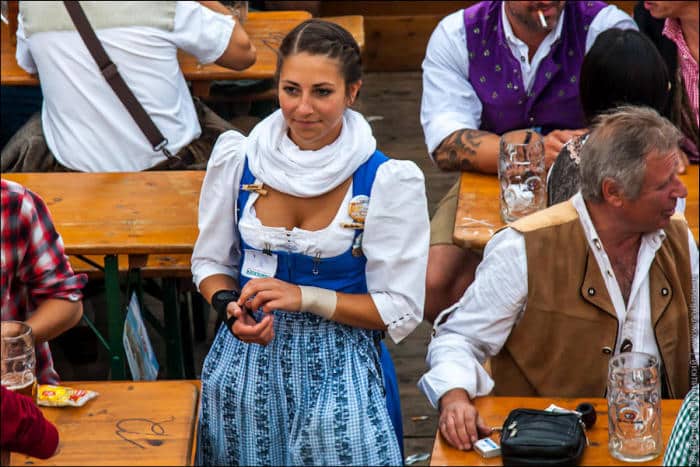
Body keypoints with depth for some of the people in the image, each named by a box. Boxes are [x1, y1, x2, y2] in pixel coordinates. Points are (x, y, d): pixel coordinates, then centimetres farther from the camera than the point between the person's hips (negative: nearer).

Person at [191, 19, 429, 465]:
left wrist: (307, 297, -16)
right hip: (247, 357, 2)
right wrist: (230, 306, -10)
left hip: (339, 367, -2)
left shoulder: (388, 182, -10)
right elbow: (211, 262, 11)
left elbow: (401, 311, -6)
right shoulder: (237, 157, -2)